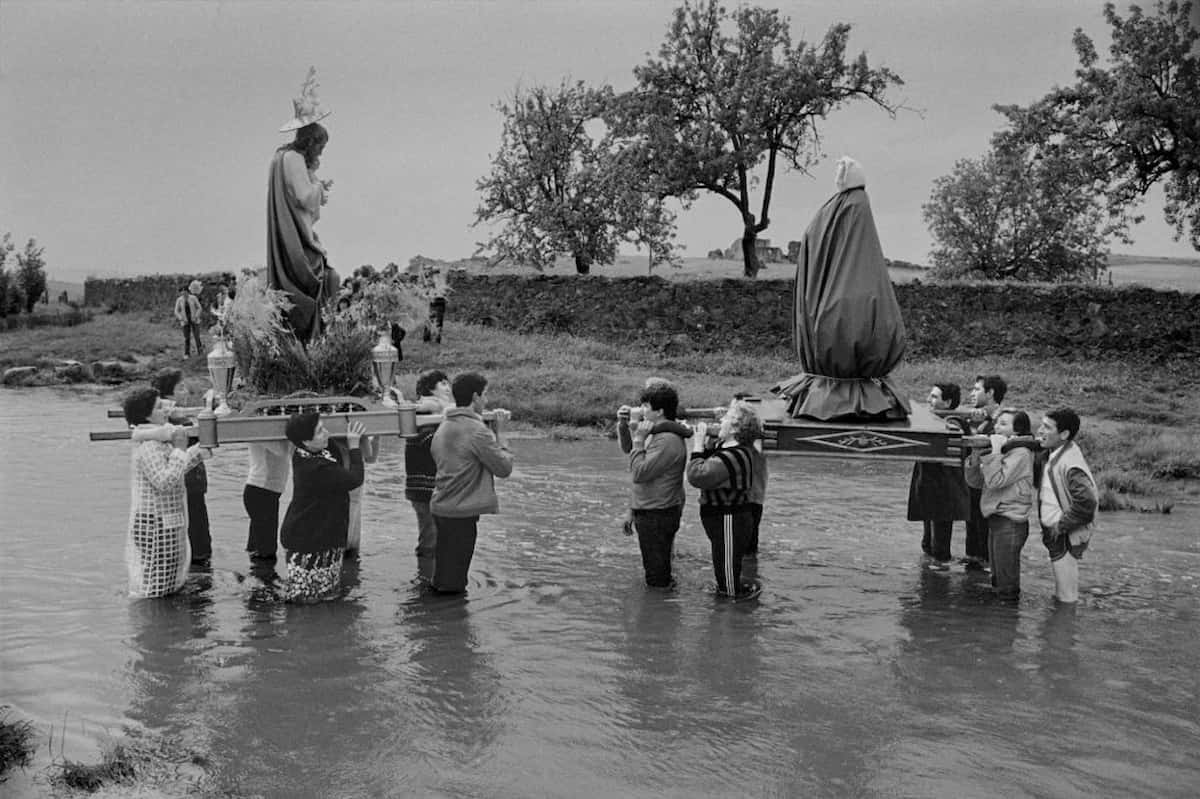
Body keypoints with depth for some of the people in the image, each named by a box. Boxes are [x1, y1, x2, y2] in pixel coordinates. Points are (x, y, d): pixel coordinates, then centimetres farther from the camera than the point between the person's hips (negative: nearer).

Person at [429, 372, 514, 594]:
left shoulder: (443, 426, 10)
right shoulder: (477, 431, -18)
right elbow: (504, 467, -14)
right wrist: (499, 433, -3)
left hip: (440, 507, 8)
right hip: (462, 512, -8)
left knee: (443, 573, 20)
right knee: (453, 583, 1)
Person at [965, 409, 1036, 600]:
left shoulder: (1020, 453, -13)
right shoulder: (1002, 451, 13)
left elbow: (995, 481, -24)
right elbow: (975, 481, 9)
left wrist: (994, 451, -21)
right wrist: (975, 456, -5)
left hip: (1010, 522, -9)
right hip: (996, 520, 9)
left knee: (1007, 587, -1)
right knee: (997, 580, 19)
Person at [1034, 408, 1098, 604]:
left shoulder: (1071, 465, -25)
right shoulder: (1049, 455, 2)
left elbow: (1087, 502, -33)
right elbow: (1037, 482, 20)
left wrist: (1060, 526, -23)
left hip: (1066, 537, -9)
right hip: (1054, 535, 9)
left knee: (1066, 598, 3)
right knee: (1059, 594, 23)